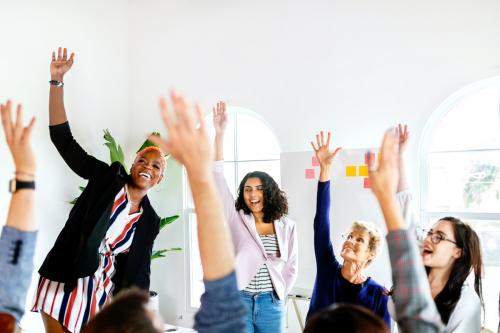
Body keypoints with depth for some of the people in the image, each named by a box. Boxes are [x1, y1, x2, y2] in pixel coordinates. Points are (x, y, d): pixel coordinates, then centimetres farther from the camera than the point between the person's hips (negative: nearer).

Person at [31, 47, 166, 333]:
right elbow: (63, 138, -8)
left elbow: (140, 272, 9)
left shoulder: (150, 222, 4)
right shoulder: (107, 178, -3)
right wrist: (57, 81, -16)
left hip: (101, 295, 3)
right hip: (65, 284, -3)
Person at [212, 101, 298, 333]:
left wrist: (277, 297, 3)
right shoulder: (236, 219, -3)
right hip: (238, 301, -2)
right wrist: (219, 134, -19)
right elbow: (218, 181, -13)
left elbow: (290, 267, 12)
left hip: (271, 304, 2)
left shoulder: (287, 227, 3)